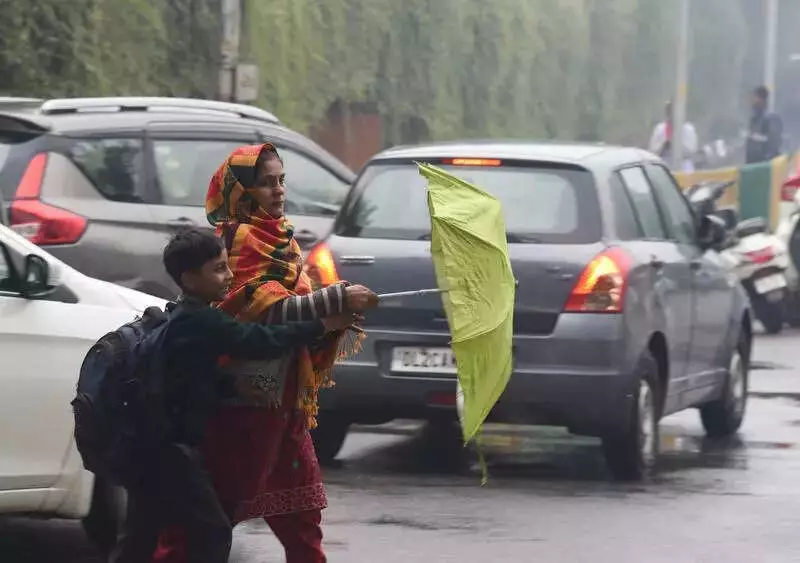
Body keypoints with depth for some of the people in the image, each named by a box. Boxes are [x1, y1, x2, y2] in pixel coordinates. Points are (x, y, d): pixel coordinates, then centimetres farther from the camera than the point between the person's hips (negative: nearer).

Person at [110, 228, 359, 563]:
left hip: (153, 445, 9)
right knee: (211, 533, -4)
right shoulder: (201, 321, -14)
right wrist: (324, 326, -16)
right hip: (171, 448, -9)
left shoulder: (183, 319, 16)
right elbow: (261, 342, -19)